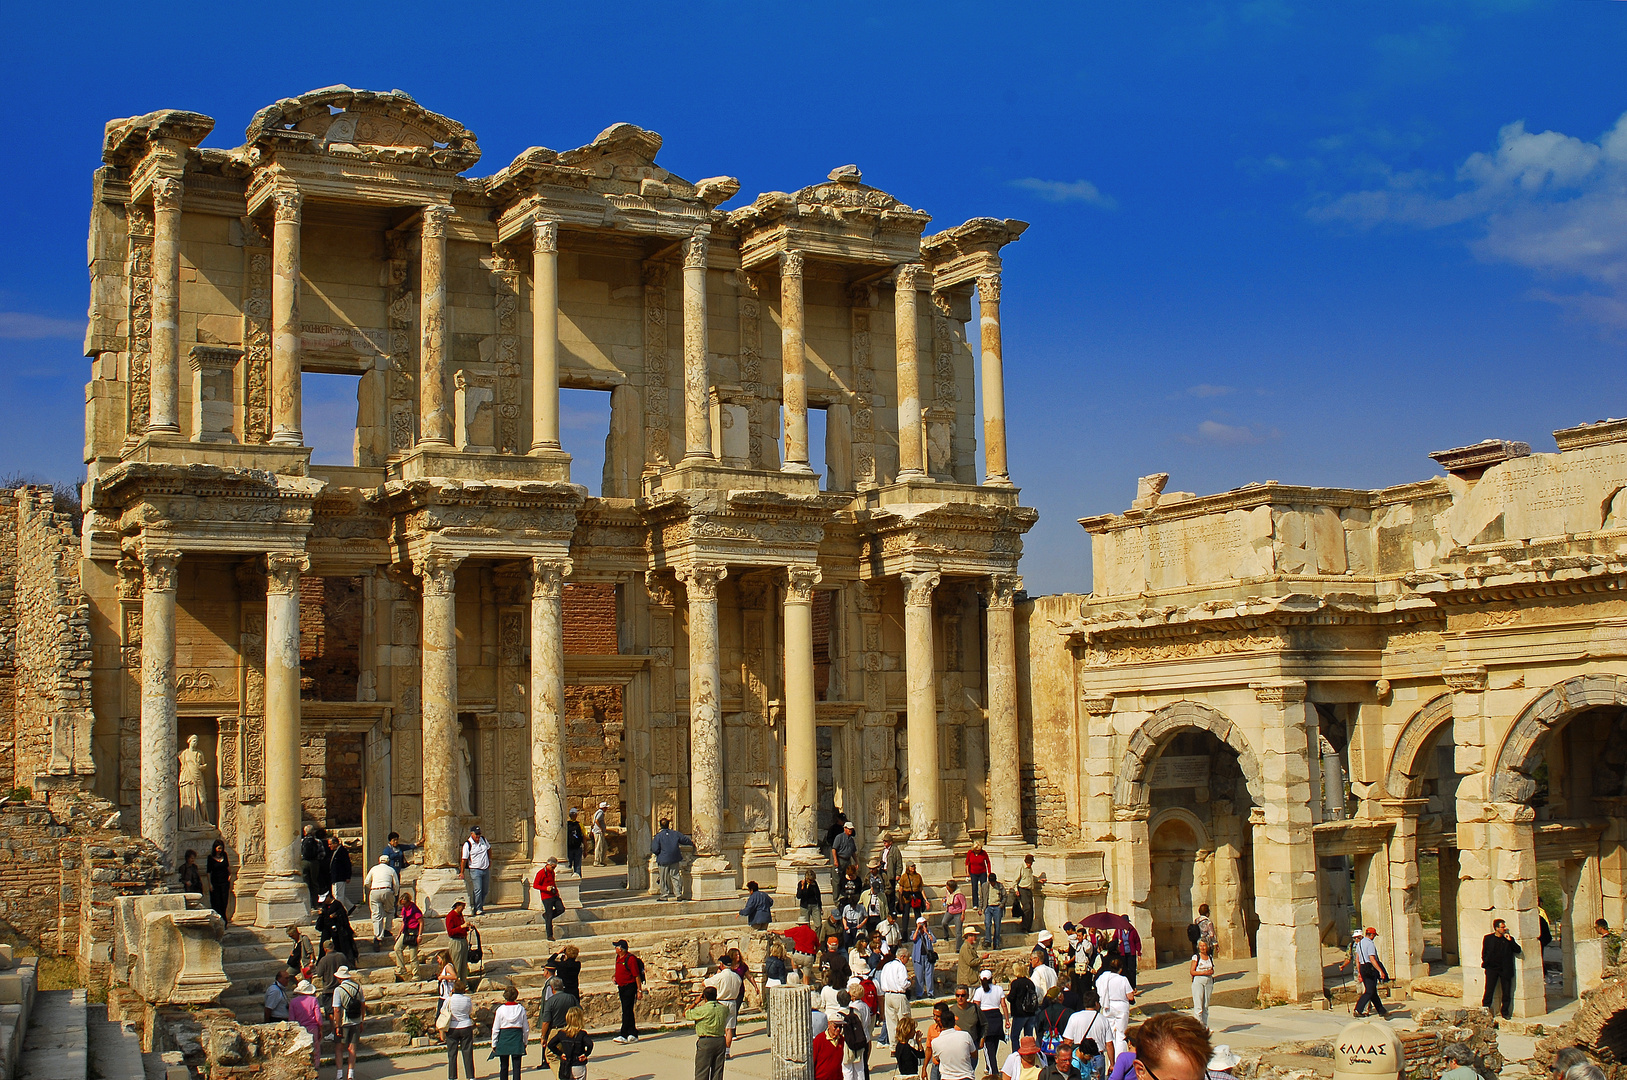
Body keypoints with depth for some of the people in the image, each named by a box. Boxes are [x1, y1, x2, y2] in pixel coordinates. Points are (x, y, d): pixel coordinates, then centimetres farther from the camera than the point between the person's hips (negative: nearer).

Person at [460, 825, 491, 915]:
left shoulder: (483, 840, 7)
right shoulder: (467, 844, -10)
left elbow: (489, 848, 27)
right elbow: (464, 859, -10)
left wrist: (490, 860, 22)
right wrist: (462, 872, -11)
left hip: (486, 869, 6)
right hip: (475, 870, -6)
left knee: (485, 891, 6)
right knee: (478, 890, -13)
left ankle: (480, 906, 16)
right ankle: (478, 909, -9)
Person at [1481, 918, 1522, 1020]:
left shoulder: (1509, 939, 8)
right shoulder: (1488, 938, 6)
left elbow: (1518, 950, -2)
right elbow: (1484, 953, 12)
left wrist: (1510, 940, -11)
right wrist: (1486, 963, 0)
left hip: (1505, 969, 1)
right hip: (1492, 969, -1)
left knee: (1506, 992, 4)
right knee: (1489, 990, -6)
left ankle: (1505, 1012, 16)